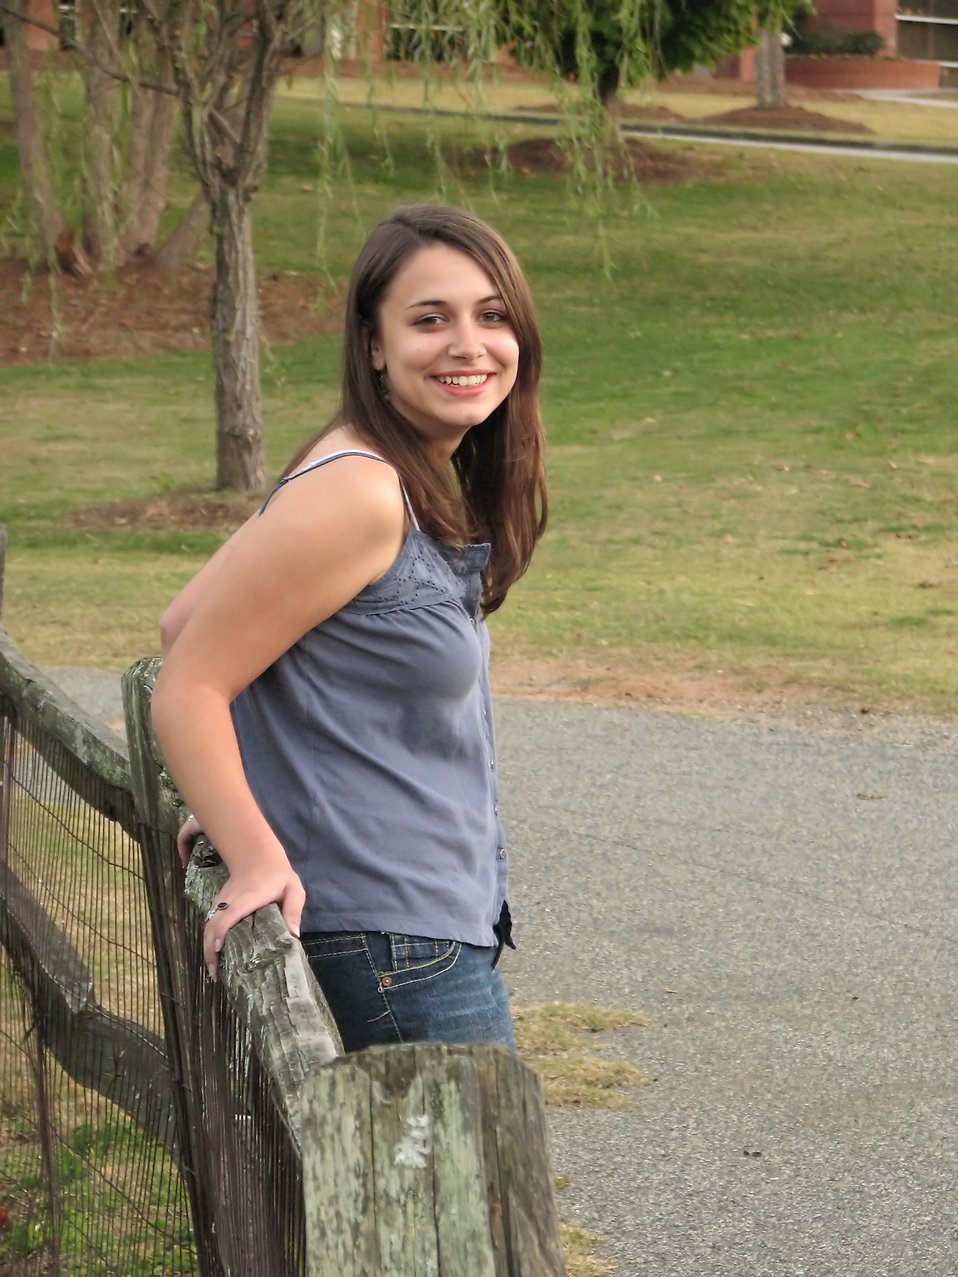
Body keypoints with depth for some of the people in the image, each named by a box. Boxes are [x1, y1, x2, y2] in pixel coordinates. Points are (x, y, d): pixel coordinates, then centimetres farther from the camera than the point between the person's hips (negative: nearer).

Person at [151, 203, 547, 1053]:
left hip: (445, 913, 10)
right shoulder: (357, 496, -20)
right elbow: (187, 687, -18)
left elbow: (184, 622, 14)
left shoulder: (431, 485, 8)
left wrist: (241, 809, 12)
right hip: (389, 943, -10)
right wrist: (259, 861, -19)